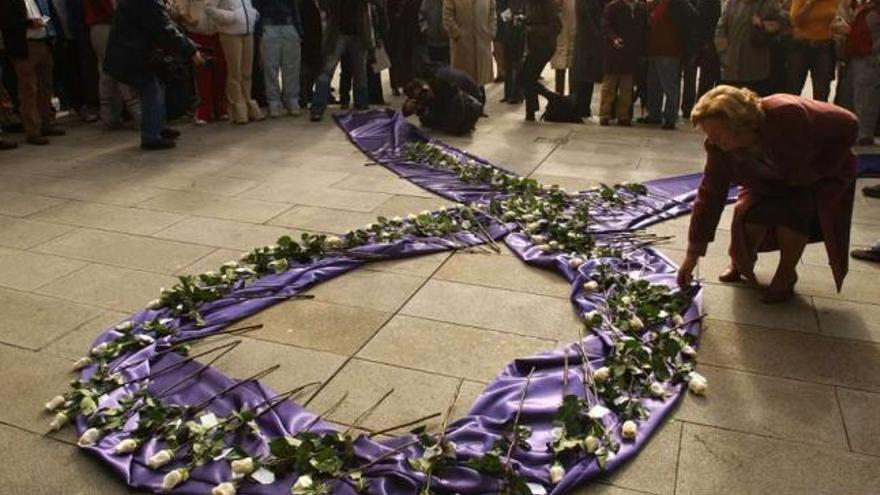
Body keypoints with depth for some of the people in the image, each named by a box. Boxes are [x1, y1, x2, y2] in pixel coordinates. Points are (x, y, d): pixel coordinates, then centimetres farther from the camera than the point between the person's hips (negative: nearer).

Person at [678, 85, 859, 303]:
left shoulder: (788, 115, -40)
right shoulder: (720, 147, -24)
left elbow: (847, 125, -26)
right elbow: (710, 195, -19)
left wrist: (816, 169, -25)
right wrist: (693, 254, -18)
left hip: (818, 178, -4)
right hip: (772, 182, 4)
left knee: (791, 210, -29)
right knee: (749, 213, -19)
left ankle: (786, 275, -5)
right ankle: (742, 262, 14)